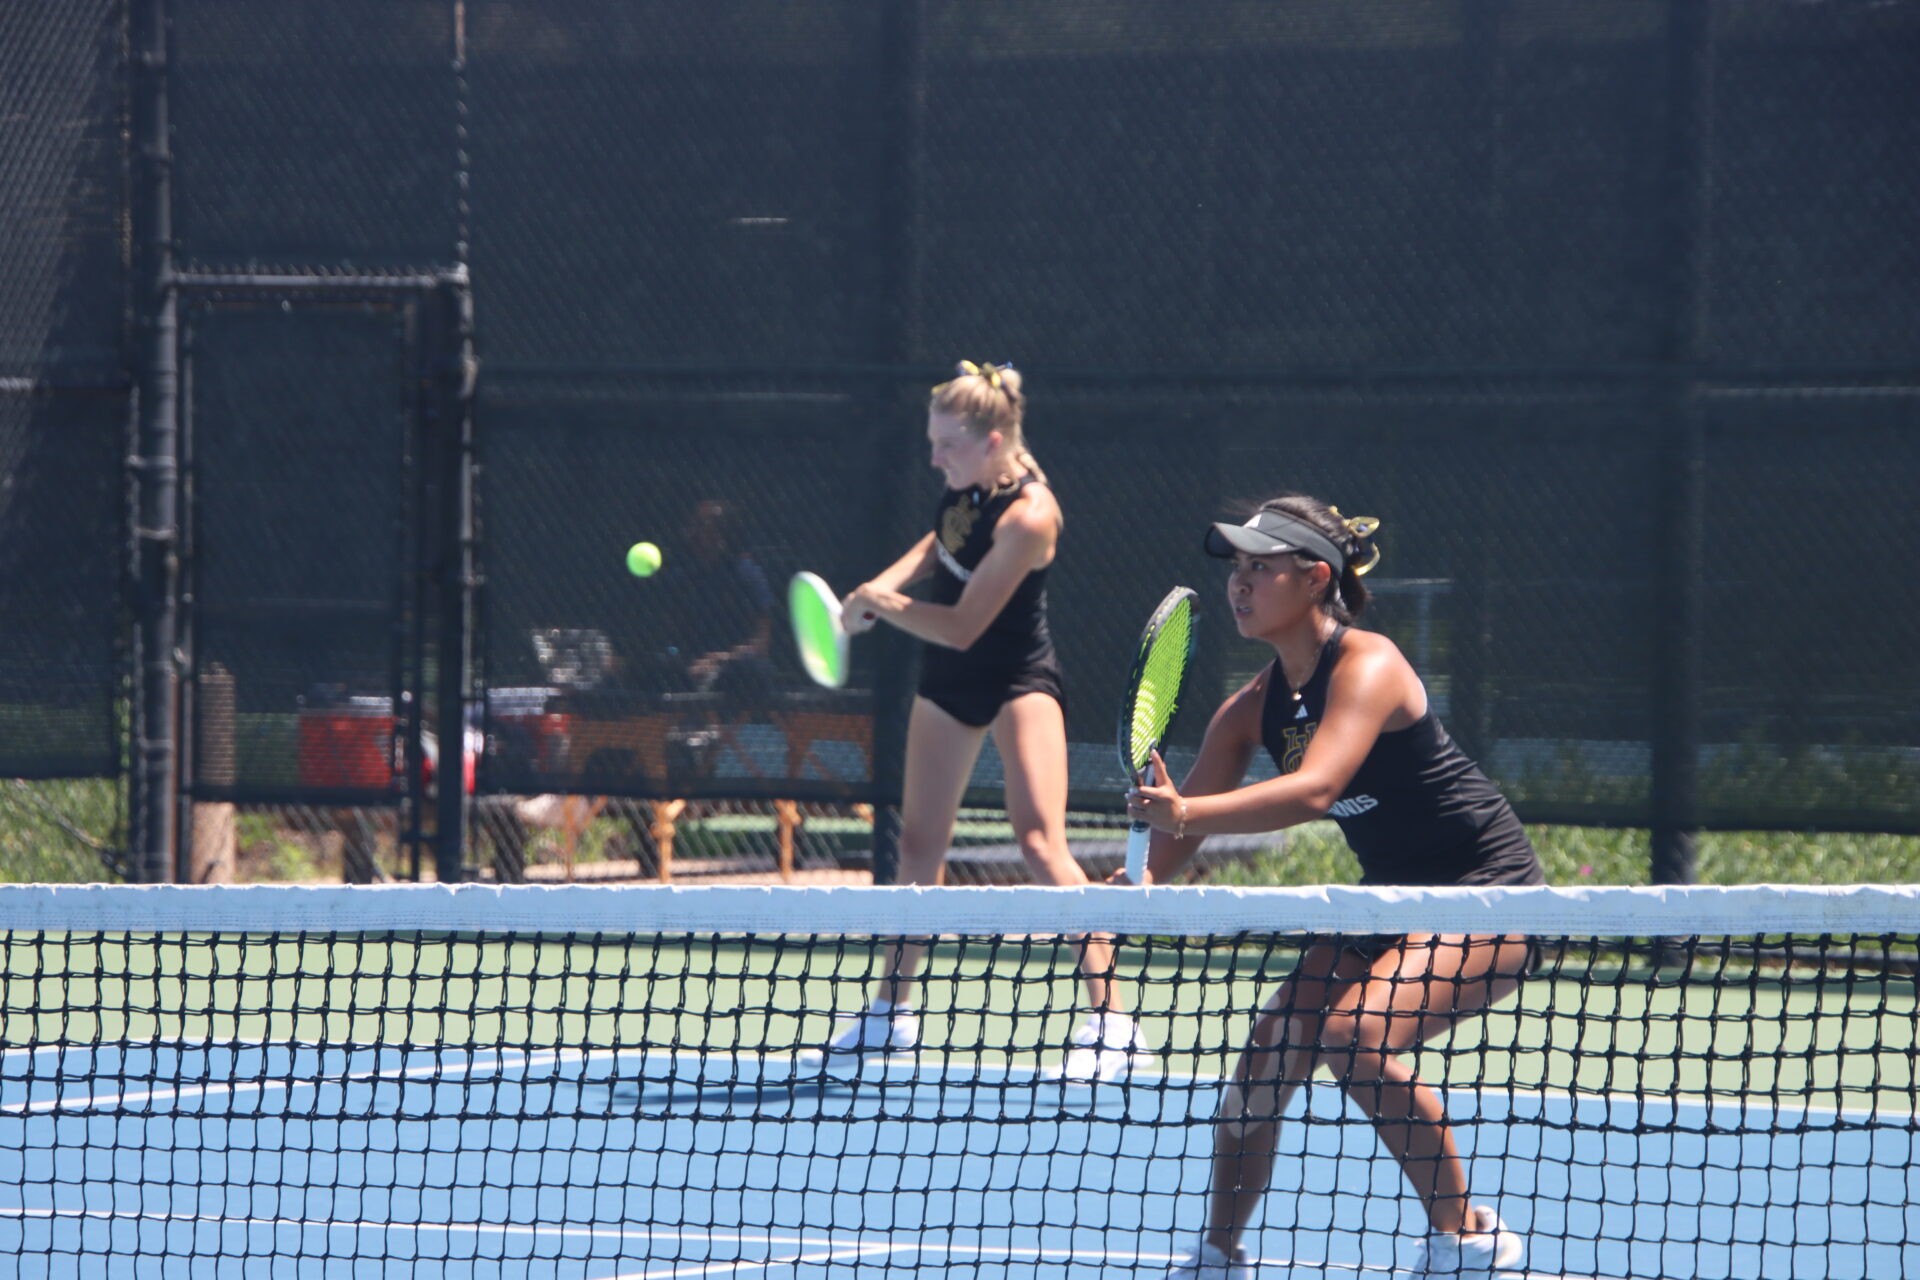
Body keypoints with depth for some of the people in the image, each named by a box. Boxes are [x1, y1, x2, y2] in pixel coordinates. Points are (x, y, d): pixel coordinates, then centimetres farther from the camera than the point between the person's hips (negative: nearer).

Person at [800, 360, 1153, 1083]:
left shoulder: (1027, 517, -28)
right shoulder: (967, 482, -6)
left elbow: (963, 627, -25)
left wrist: (880, 602, -14)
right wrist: (880, 588, 0)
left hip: (1017, 682, -8)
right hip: (948, 683, 8)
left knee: (1040, 840, -20)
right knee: (919, 844, 14)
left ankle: (1109, 1023, -22)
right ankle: (892, 1010, 29)